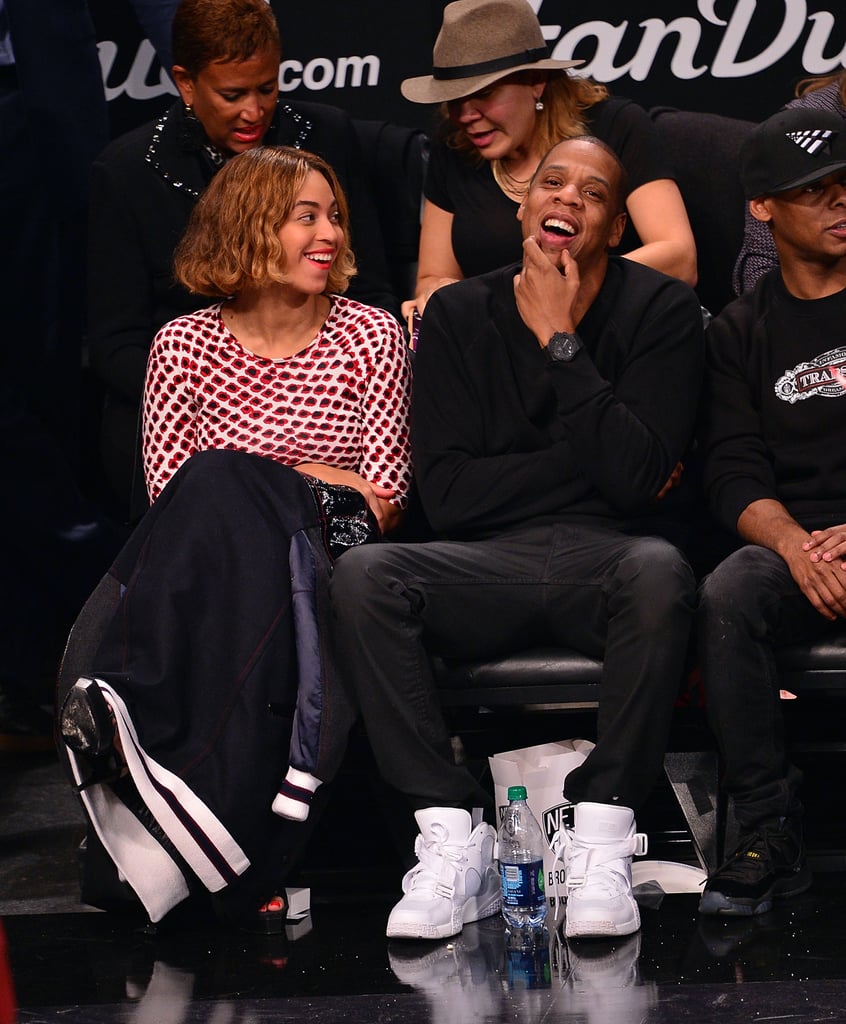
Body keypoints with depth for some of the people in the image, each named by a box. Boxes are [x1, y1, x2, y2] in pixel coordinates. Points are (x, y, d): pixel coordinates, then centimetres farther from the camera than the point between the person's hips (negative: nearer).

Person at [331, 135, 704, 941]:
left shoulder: (661, 310, 4)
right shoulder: (458, 315, 10)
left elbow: (638, 478, -11)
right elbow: (446, 493, 1)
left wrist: (561, 341, -8)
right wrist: (587, 462, -5)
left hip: (604, 559, -2)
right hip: (489, 565, 2)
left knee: (659, 569, -38)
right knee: (361, 574, -28)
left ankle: (601, 838, -28)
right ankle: (452, 838, -26)